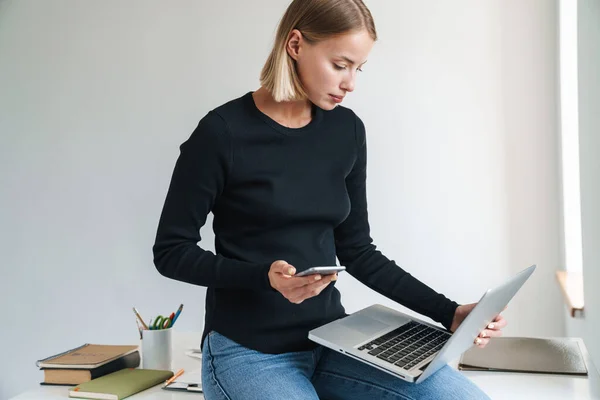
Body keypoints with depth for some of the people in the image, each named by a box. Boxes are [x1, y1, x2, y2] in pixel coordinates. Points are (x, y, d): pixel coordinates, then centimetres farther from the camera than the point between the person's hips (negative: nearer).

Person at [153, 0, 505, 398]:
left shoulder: (346, 131, 3)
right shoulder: (223, 133, -12)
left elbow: (356, 249, 8)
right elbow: (171, 251, -7)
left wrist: (449, 313, -1)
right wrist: (264, 277, -24)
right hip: (248, 350, -4)